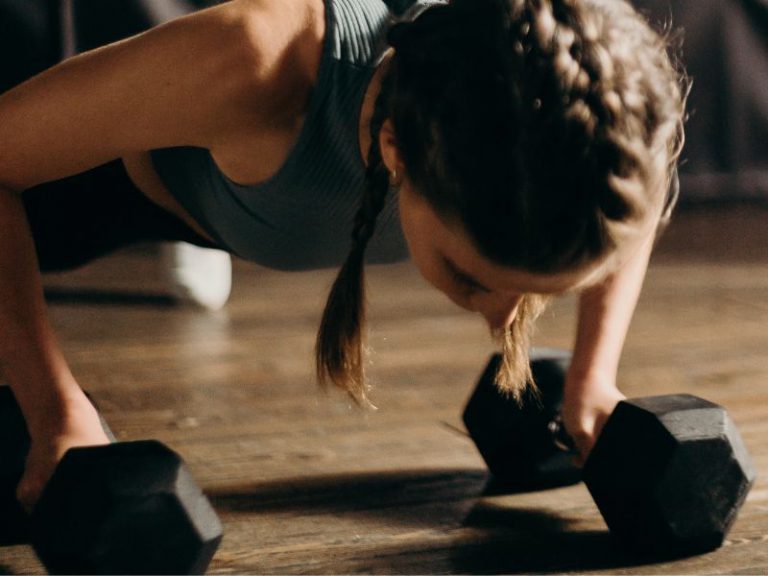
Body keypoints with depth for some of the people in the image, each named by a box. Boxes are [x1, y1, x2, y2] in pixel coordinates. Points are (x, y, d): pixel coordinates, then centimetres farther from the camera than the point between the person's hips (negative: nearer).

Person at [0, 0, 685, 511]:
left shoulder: (570, 97, -38)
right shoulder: (252, 64, -50)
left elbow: (633, 206, -11)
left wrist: (594, 380, -18)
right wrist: (58, 411, -42)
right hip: (147, 171, -3)